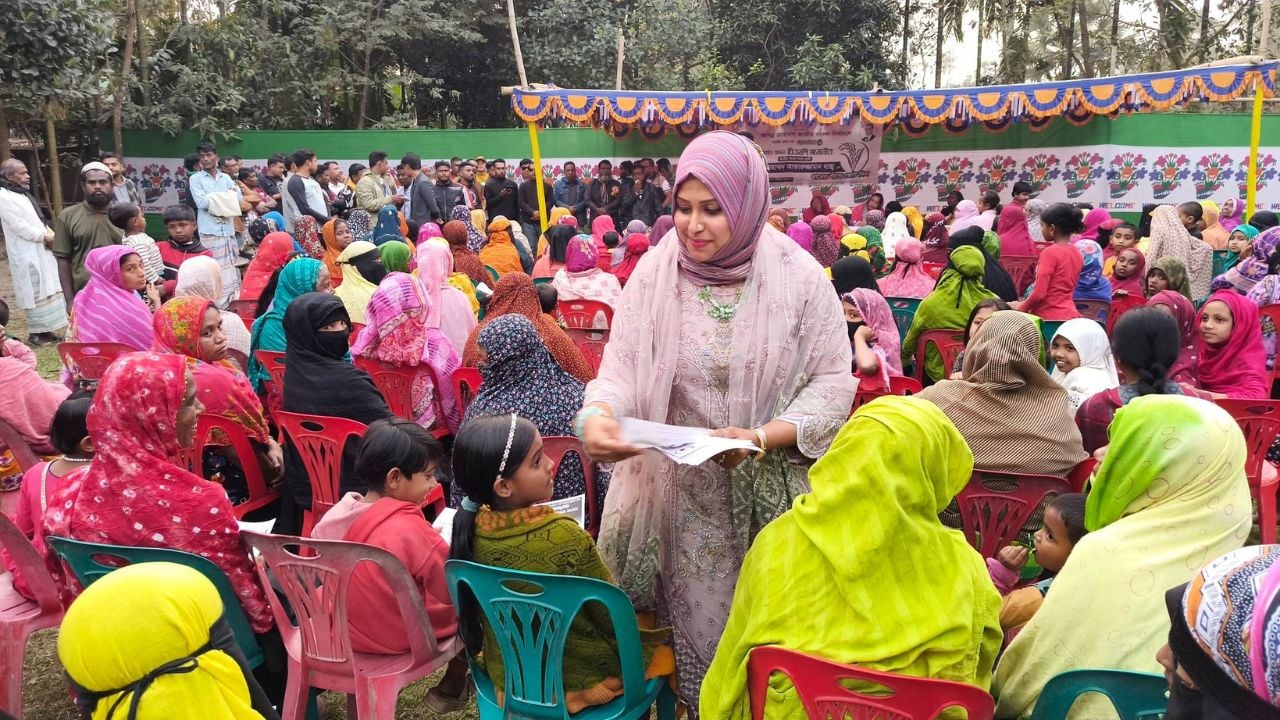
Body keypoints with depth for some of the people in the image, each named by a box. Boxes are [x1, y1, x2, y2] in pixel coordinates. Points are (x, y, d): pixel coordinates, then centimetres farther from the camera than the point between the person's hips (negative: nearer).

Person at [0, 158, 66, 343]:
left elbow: (38, 219, 19)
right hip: (27, 254, -9)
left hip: (41, 251, 9)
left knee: (47, 291, 11)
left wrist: (50, 234, 2)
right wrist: (44, 236, -13)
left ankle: (44, 330, 19)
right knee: (35, 293, -4)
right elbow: (19, 226, -18)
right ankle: (35, 333, 4)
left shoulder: (23, 194, 16)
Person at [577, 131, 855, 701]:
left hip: (775, 494, 0)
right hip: (684, 491, 1)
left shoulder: (799, 277, -10)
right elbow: (622, 368, -6)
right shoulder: (654, 274, -7)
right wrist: (597, 415, -28)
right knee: (696, 628, 15)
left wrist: (765, 437, -21)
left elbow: (833, 381, -6)